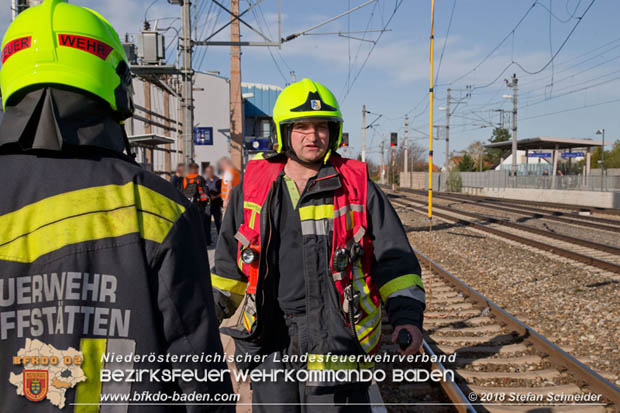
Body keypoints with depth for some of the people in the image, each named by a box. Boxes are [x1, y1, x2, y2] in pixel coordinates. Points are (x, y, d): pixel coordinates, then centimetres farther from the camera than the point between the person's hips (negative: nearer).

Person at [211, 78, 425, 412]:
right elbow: (231, 262, 17)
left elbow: (395, 260, 0)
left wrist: (407, 316, -11)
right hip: (270, 348, 3)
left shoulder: (358, 188, -1)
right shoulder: (252, 189, 6)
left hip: (336, 344, -2)